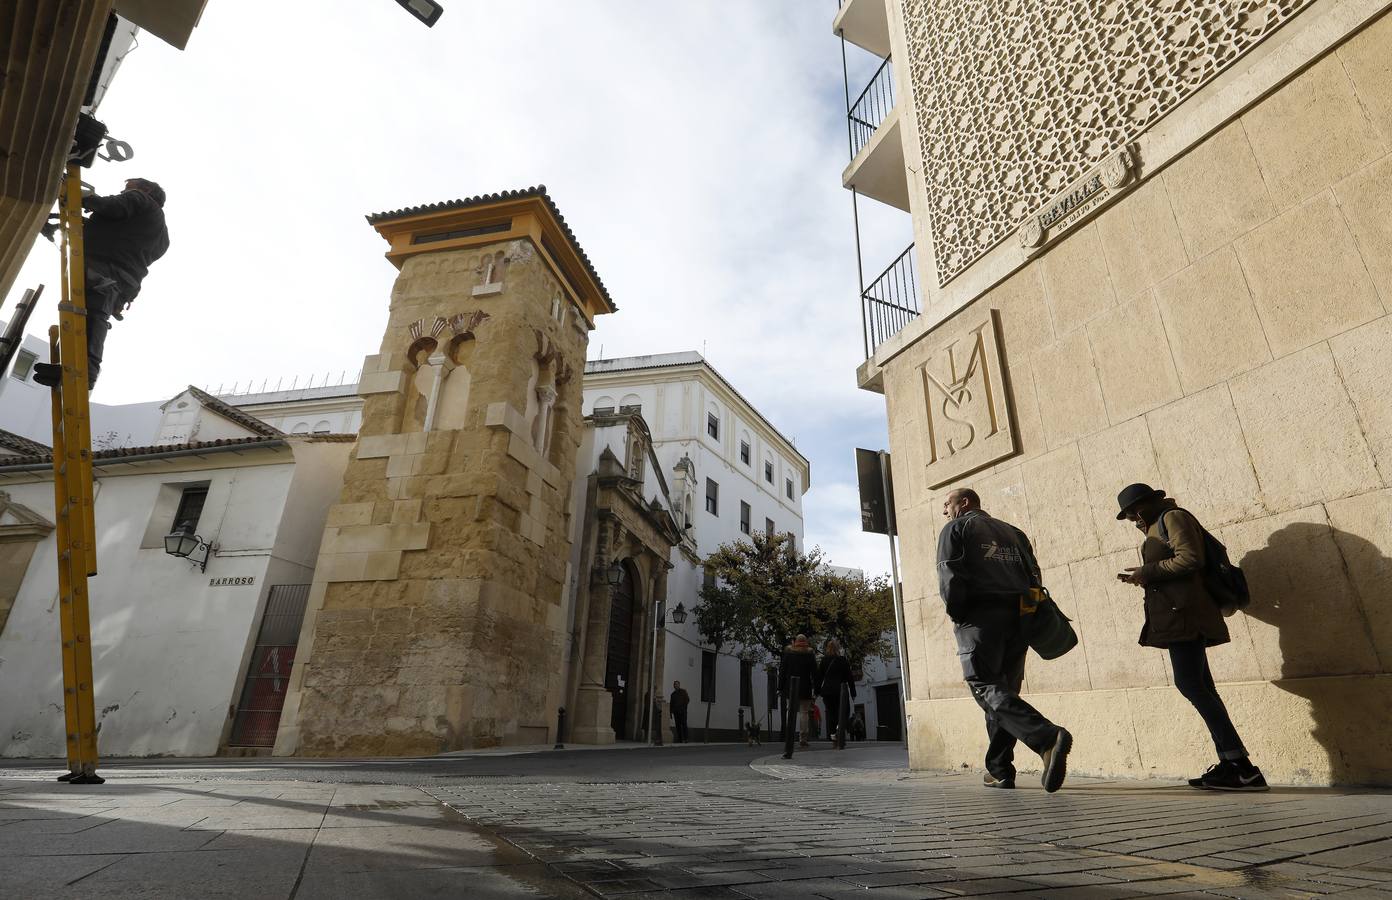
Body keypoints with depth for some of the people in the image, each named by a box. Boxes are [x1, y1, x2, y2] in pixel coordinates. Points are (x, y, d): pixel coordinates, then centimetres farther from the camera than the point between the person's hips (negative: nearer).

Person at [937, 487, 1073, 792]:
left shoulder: (955, 529, 6)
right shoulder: (1012, 531, 24)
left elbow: (949, 575, -8)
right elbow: (1033, 575, 14)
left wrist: (957, 614, 0)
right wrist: (1025, 615, 14)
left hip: (980, 617, -6)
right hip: (1017, 618, 6)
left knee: (987, 688, -10)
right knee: (1004, 689, 11)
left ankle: (1048, 737, -32)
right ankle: (999, 770, 12)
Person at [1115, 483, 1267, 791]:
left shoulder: (1173, 517, -4)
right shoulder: (1160, 526, 25)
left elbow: (1190, 558, -18)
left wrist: (1147, 571, -12)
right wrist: (1143, 578, 13)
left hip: (1183, 615, -11)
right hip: (1177, 616, 11)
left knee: (1190, 684, -14)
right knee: (1200, 687, 8)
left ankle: (1243, 768, -13)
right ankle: (1230, 765, 9)